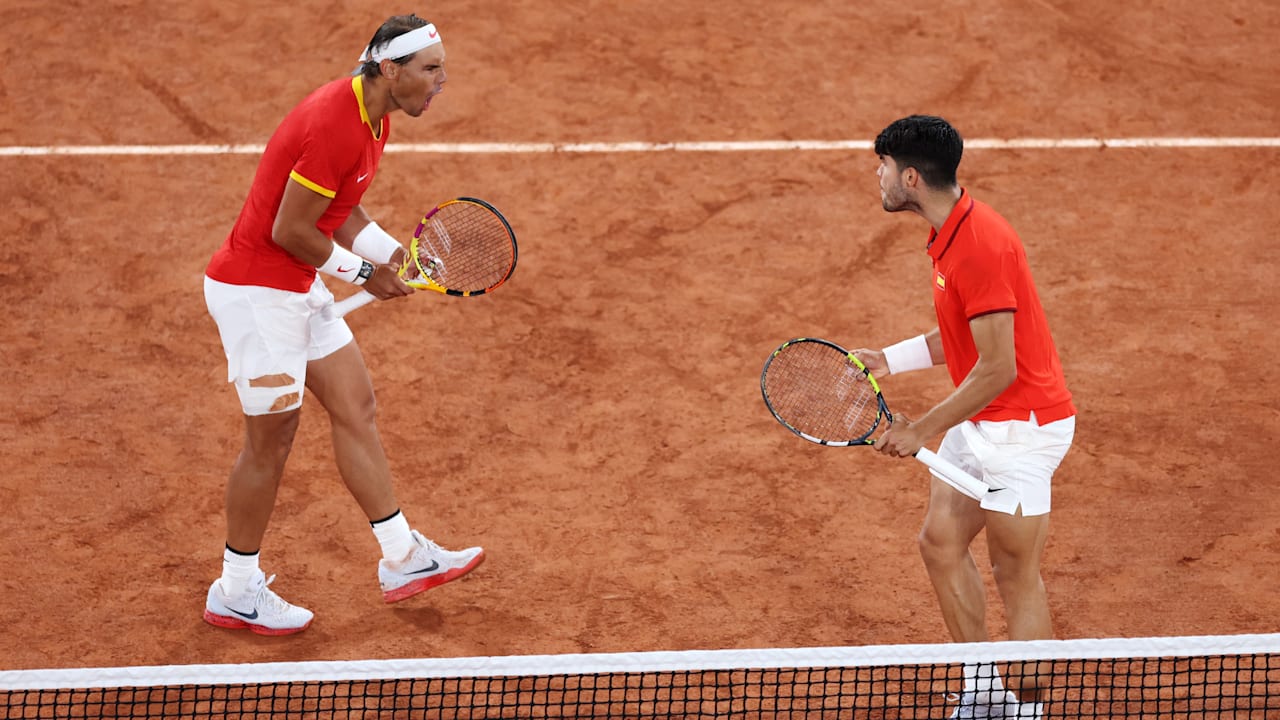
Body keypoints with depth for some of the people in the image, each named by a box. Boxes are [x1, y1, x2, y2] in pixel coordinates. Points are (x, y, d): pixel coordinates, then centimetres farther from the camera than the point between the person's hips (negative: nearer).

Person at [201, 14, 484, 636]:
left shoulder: (372, 117, 6)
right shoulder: (334, 127, -27)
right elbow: (290, 231, -24)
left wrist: (392, 253, 0)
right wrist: (362, 272, -10)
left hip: (299, 289, 10)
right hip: (256, 291, -10)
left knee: (356, 407, 12)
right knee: (271, 438, 1)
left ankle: (402, 559, 21)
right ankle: (235, 594, 16)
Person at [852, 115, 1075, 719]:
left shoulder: (980, 248, -26)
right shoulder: (952, 232, 6)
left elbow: (997, 368, -26)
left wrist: (922, 430, -19)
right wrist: (888, 360, 13)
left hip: (1021, 425, -10)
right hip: (979, 423, 10)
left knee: (1017, 577, -2)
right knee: (941, 542, 15)